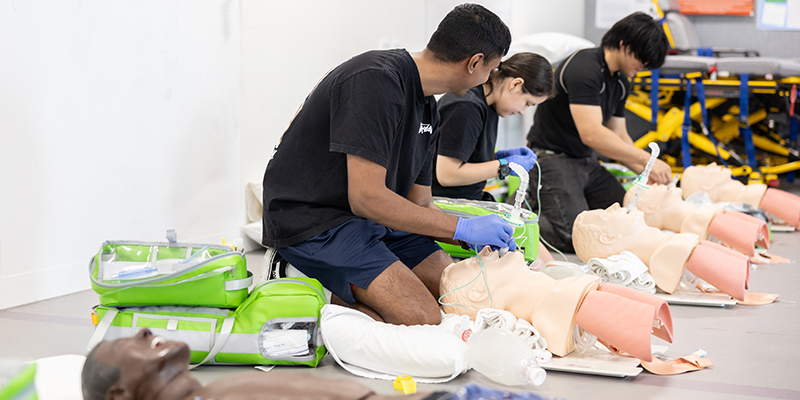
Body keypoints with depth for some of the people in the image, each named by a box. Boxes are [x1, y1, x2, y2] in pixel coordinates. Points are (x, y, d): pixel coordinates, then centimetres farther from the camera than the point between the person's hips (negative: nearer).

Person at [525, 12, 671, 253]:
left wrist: (647, 173, -1)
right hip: (552, 158, -10)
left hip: (587, 162, 10)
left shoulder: (620, 82, 8)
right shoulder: (584, 68, -21)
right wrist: (645, 159, -28)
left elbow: (619, 137, 13)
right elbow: (591, 134, -30)